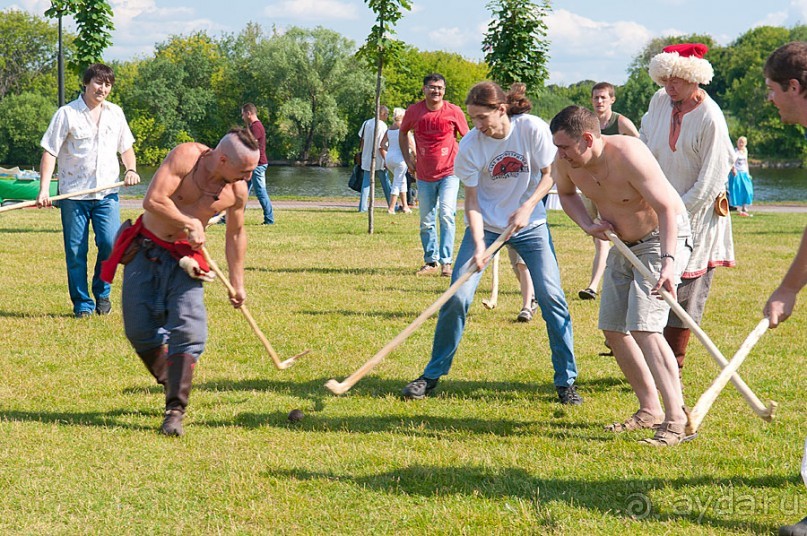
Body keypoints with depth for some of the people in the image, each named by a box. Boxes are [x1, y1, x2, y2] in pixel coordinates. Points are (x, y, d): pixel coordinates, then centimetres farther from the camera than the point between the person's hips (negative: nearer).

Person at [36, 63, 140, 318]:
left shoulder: (115, 113, 11)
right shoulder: (67, 114, -2)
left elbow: (126, 147, 22)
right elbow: (49, 152, -4)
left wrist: (131, 170, 1)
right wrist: (44, 189, -14)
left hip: (107, 193, 2)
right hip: (73, 194, -2)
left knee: (111, 242, -13)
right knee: (76, 252, 0)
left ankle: (102, 293, 9)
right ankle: (82, 304, 12)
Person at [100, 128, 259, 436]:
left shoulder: (237, 191, -6)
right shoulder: (186, 157, -19)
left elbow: (236, 234, 11)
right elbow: (153, 201, -25)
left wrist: (237, 283, 16)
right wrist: (191, 224, -18)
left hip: (184, 260, 2)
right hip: (145, 249, -1)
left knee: (189, 331, -15)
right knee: (140, 330, 0)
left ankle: (175, 409, -13)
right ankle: (172, 385, 24)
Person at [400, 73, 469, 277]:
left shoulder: (454, 112, -7)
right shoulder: (413, 111, -2)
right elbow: (403, 133, 16)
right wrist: (408, 159, 9)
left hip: (449, 172, -3)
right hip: (424, 175, 3)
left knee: (446, 214, -17)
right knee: (426, 222, 8)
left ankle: (446, 262, -13)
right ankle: (431, 262, 22)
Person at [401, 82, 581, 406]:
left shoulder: (533, 129, -16)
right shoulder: (470, 145, -15)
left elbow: (549, 175, -5)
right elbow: (472, 200, -12)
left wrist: (527, 208, -20)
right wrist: (478, 244, -24)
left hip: (529, 224, 0)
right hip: (486, 226, 0)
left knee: (551, 296, -10)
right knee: (458, 297, -9)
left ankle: (566, 381, 2)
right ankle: (432, 375, 7)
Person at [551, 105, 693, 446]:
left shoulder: (627, 155, -31)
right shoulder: (567, 160, -10)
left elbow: (667, 208, -32)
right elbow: (566, 194, 13)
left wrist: (667, 263, -42)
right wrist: (587, 224, -8)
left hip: (663, 238, -8)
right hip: (623, 244, 8)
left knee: (643, 327, -21)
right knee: (613, 328, 8)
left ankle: (677, 420, -21)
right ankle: (650, 411, 20)